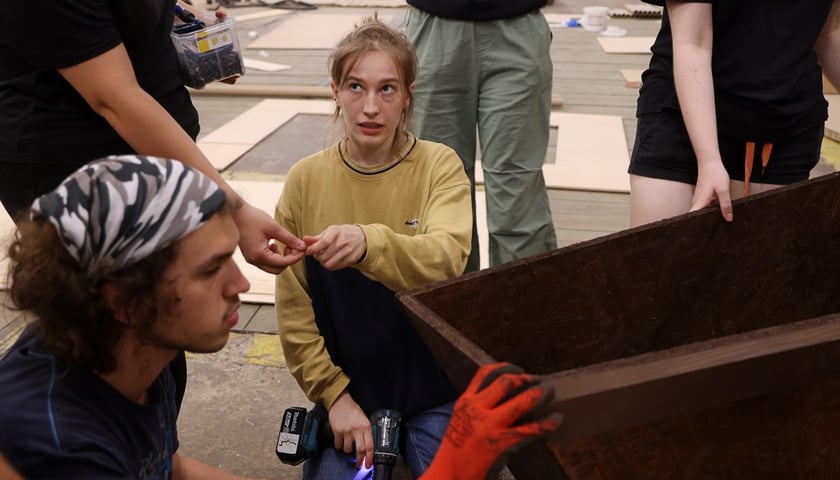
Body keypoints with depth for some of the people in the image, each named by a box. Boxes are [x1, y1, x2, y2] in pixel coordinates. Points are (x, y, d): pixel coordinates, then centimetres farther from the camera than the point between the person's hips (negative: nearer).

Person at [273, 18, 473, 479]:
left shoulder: (440, 166, -10)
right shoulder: (305, 180, -7)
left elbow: (445, 259, -29)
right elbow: (294, 308, -3)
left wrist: (369, 244, -47)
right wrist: (333, 393, -9)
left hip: (434, 386, -1)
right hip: (349, 390, 1)